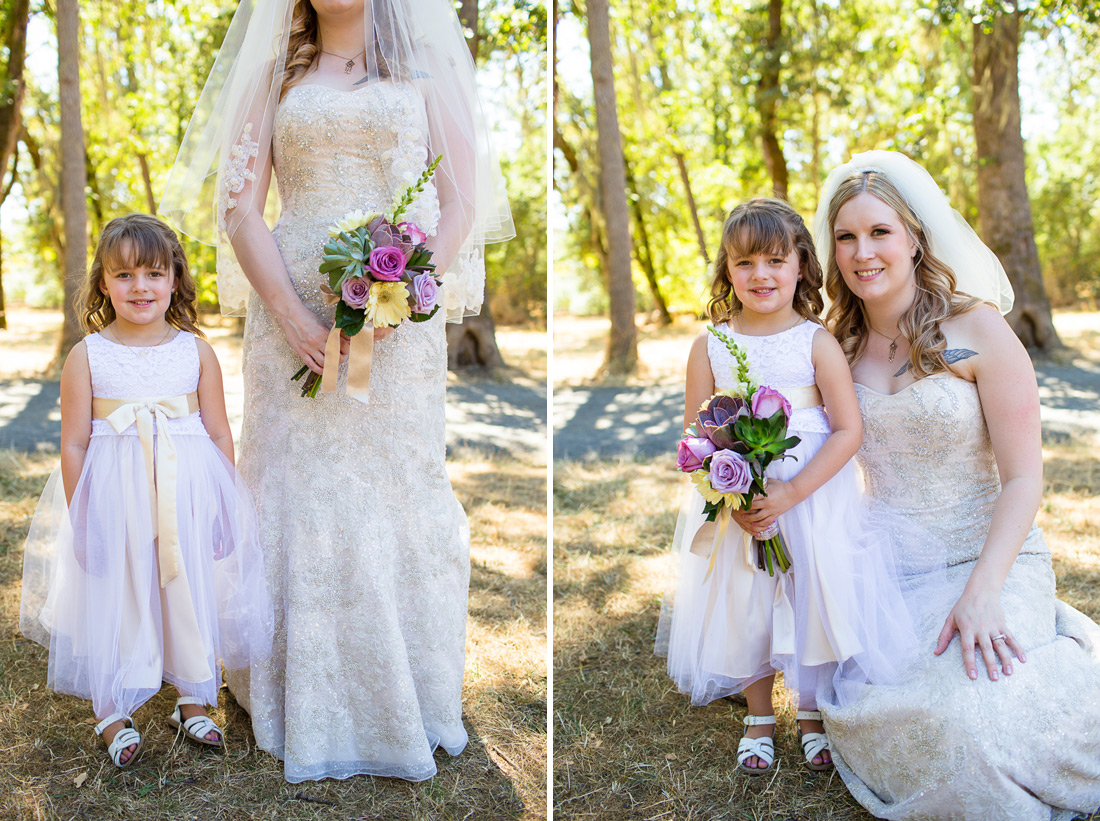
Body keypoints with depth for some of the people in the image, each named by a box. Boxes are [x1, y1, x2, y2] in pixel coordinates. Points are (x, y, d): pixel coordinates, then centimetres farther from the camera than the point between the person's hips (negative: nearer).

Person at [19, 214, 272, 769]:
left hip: (188, 495, 1)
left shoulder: (196, 351, 0)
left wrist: (223, 506, 3)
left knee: (192, 593, 11)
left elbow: (219, 434, 3)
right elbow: (74, 445, -1)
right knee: (114, 601, 7)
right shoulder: (86, 357, -4)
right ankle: (113, 713, 27)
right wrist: (81, 519, -3)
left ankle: (194, 701, 31)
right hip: (114, 501, -1)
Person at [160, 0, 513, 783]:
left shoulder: (427, 66, 11)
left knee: (394, 498, 2)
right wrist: (291, 314, -10)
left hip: (399, 320, -1)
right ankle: (314, 709, 15)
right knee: (303, 497, 2)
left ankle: (406, 703, 17)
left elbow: (461, 203, 2)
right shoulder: (276, 77, 14)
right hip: (294, 318, 1)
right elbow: (240, 208, 5)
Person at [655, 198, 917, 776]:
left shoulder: (817, 343, -8)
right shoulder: (710, 346, -3)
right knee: (745, 607, 12)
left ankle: (811, 715, 32)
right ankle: (759, 719, 34)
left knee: (812, 602, 8)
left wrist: (788, 495, -20)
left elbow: (848, 432, -11)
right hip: (735, 506, 2)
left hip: (813, 502, -1)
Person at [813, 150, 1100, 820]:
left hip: (987, 557, -4)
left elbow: (1023, 478, -12)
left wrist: (981, 593, -24)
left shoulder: (977, 330, -10)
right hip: (889, 567, 5)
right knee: (862, 711, -13)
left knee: (965, 710, -28)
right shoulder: (839, 346, 4)